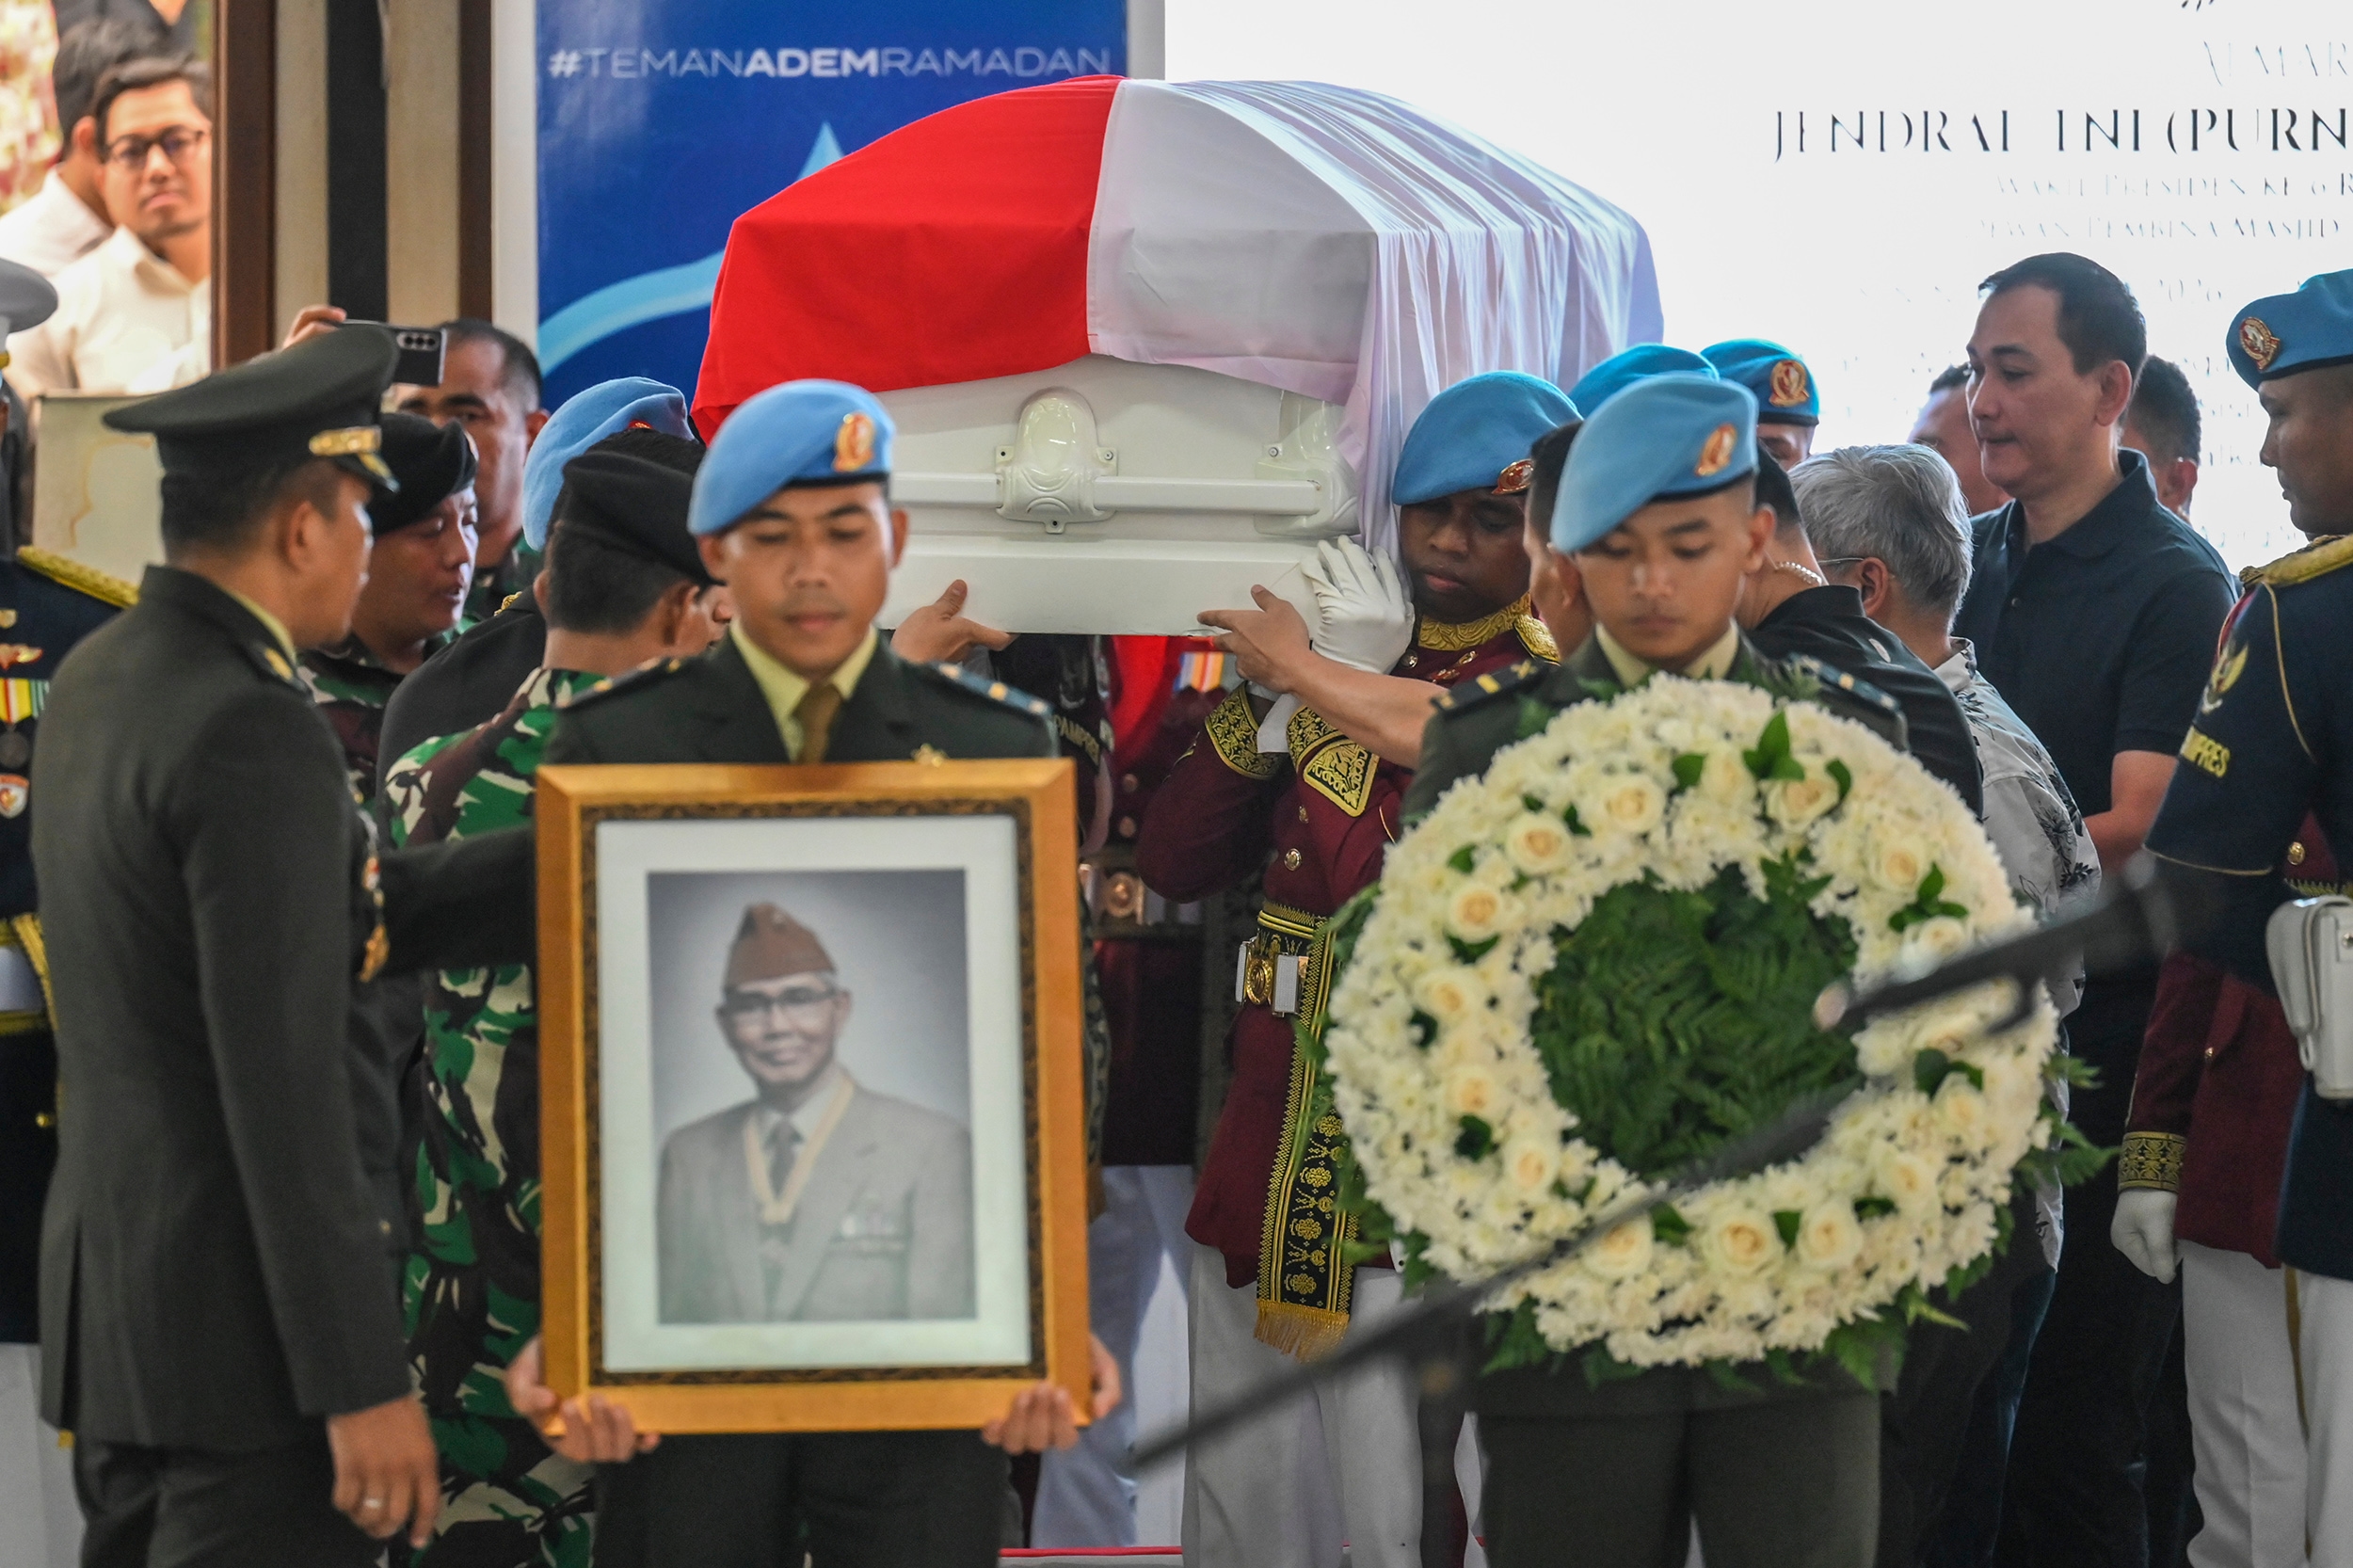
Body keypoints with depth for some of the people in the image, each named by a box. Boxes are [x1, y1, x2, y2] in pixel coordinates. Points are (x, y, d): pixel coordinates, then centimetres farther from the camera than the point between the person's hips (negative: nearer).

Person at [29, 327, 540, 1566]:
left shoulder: (100, 679, 10)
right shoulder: (253, 732, -18)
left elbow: (345, 918, 12)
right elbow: (282, 1089, -21)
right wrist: (362, 1384, -18)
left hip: (112, 1290, 9)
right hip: (237, 1324, -9)